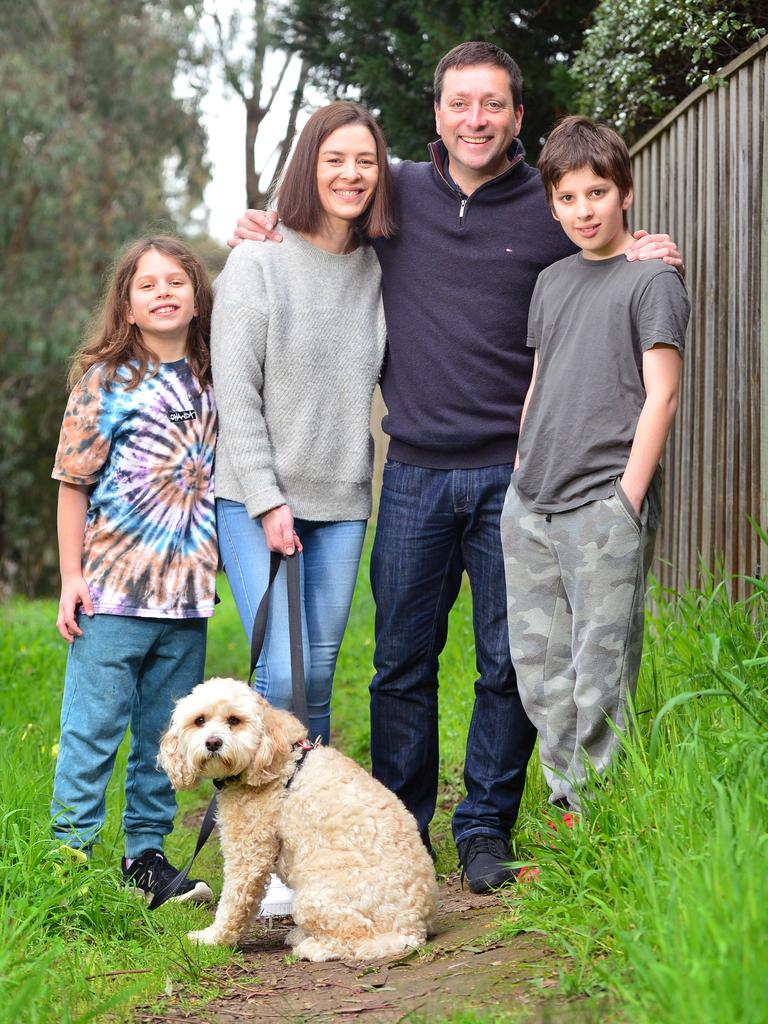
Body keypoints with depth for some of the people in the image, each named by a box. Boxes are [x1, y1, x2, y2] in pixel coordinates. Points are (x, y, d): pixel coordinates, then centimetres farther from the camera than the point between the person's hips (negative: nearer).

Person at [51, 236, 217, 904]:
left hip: (188, 591, 4)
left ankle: (146, 852, 20)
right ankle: (71, 851, 7)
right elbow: (75, 483, -2)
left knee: (166, 731, 10)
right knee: (94, 726, -2)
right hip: (113, 585, -4)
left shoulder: (213, 379, 9)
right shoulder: (105, 378, -2)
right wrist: (71, 576, -5)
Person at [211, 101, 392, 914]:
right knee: (281, 674, -13)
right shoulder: (257, 264, -4)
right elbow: (236, 395, -7)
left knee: (319, 676, 6)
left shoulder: (381, 272, 8)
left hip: (341, 503, 4)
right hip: (255, 499, -4)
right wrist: (268, 502, -11)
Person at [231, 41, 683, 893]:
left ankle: (485, 829, 15)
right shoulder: (394, 195, 8)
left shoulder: (551, 212, 4)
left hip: (514, 473, -1)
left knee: (510, 663, 2)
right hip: (415, 471, 1)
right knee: (403, 661, 7)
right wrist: (262, 233, 6)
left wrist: (636, 272, -5)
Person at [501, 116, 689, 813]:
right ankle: (567, 805, 16)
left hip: (604, 507, -7)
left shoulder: (652, 280, -2)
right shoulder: (551, 281, 18)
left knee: (600, 680, -6)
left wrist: (627, 503, -13)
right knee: (538, 671, 7)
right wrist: (520, 479, 15)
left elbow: (661, 397, -8)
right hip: (529, 509, 7)